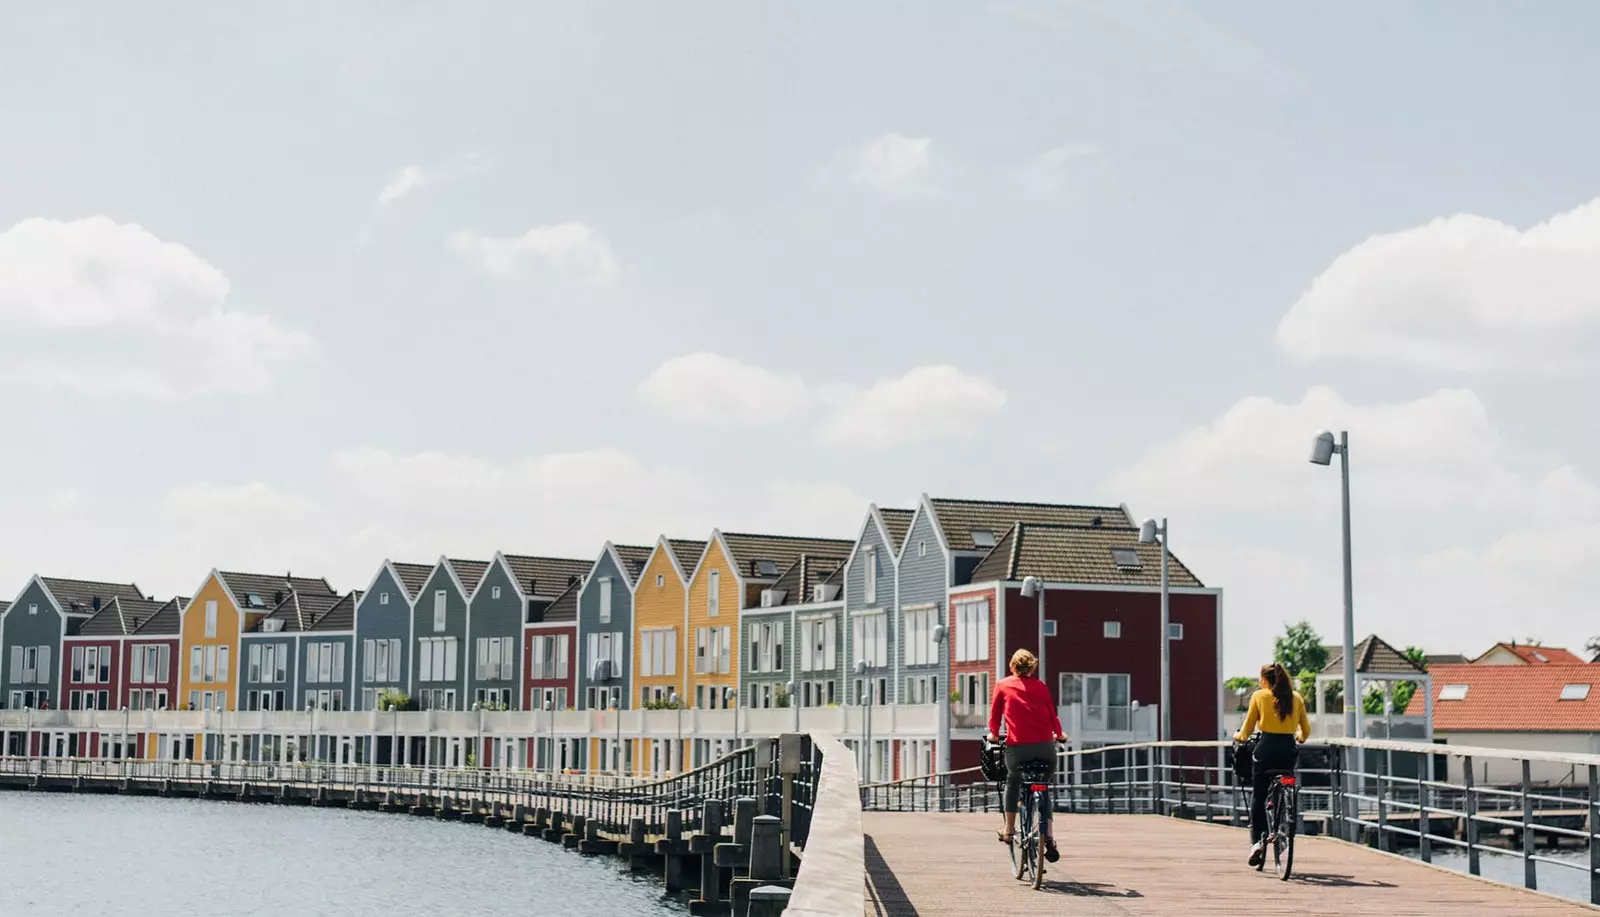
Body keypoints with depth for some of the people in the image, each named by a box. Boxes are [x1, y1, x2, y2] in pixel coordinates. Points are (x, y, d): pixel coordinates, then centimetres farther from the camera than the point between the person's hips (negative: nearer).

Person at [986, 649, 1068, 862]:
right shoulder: (1040, 686, 13)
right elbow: (1052, 713, 12)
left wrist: (993, 733, 35)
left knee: (1012, 782, 28)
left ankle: (1009, 830, 26)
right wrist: (1058, 734, 28)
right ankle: (1047, 835, 6)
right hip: (1044, 745, 1)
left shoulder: (1002, 686, 11)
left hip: (1017, 746, -1)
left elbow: (995, 712, 17)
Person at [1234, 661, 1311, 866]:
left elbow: (1248, 729, 7)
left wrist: (1239, 736, 28)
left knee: (1258, 795, 7)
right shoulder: (1296, 697, 9)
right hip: (1289, 748, 2)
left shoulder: (1259, 696, 2)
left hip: (1267, 748, -2)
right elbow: (1306, 731, 13)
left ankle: (1256, 840, -3)